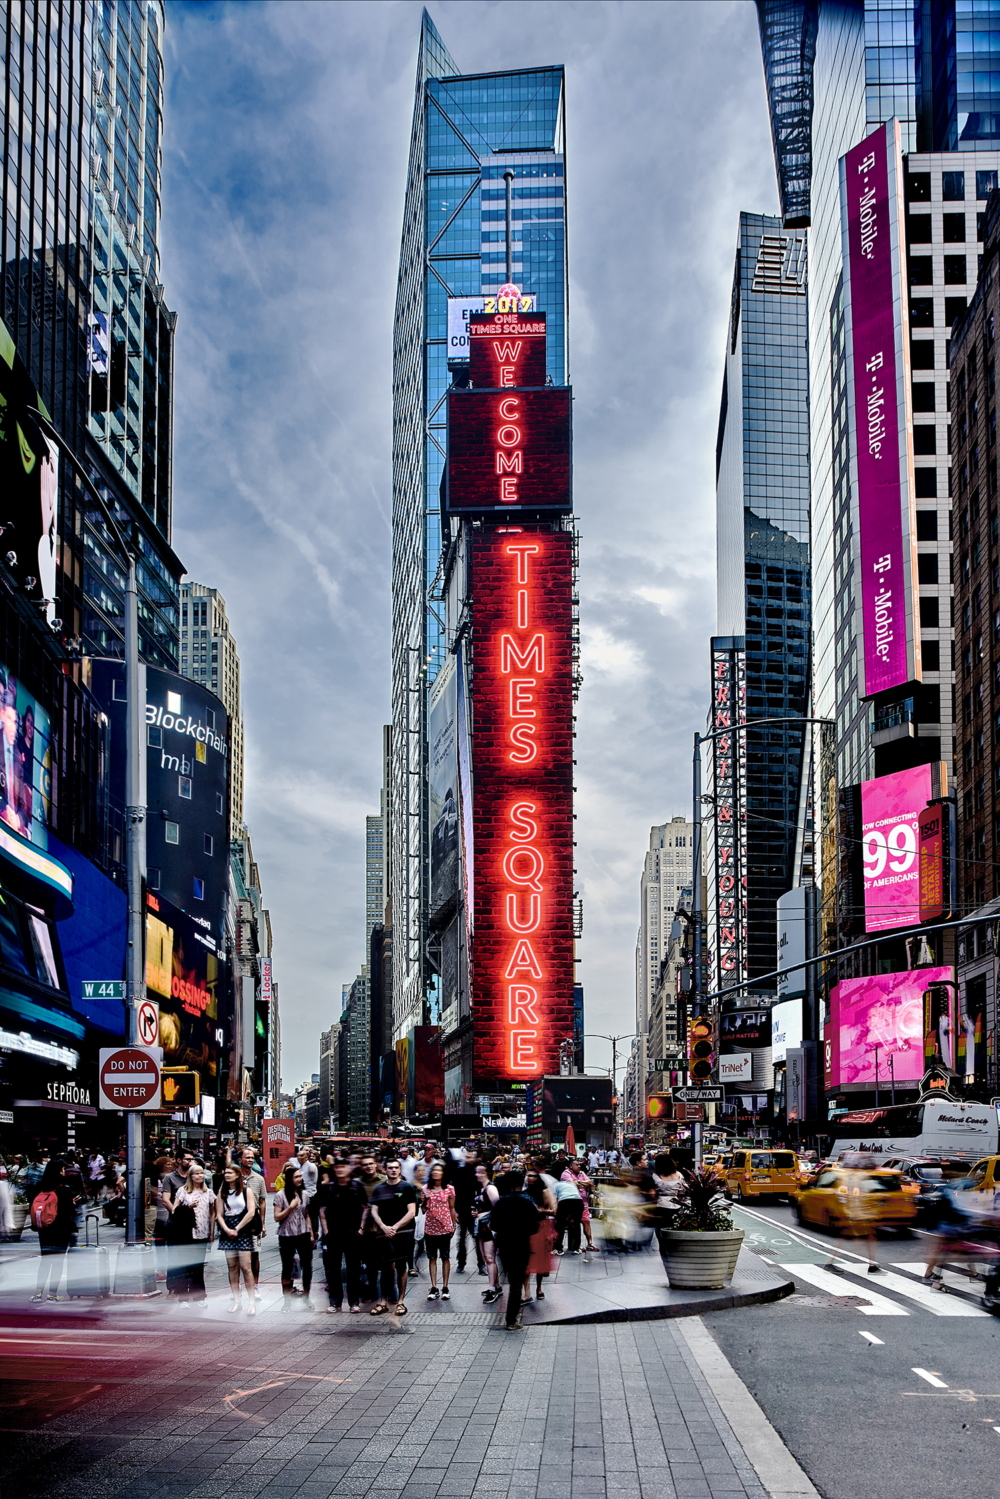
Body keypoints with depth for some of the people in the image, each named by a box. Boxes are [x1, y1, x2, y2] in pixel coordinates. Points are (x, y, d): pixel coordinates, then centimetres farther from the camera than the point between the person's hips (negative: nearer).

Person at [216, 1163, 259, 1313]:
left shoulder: (247, 1191, 1)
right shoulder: (222, 1193, 11)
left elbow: (251, 1213, -8)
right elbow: (219, 1215, 6)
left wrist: (237, 1229, -10)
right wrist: (227, 1230, -10)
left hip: (243, 1232, -4)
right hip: (227, 1232, 4)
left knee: (246, 1267, -10)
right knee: (232, 1268, 2)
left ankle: (251, 1302, -9)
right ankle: (236, 1301, 6)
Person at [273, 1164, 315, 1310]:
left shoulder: (304, 1194, 5)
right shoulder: (280, 1195, -8)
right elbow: (277, 1217, -9)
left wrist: (311, 1233, 10)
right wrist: (290, 1207, -19)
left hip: (303, 1235, 3)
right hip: (287, 1237, -3)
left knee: (307, 1266, 3)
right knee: (287, 1268, 5)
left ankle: (306, 1297, 18)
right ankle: (287, 1300, 14)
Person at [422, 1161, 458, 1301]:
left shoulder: (449, 1189, -2)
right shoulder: (425, 1188, 2)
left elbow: (452, 1209, 4)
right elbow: (423, 1208, 5)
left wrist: (454, 1225, 6)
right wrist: (424, 1201, -13)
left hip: (445, 1228, -2)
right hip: (430, 1228, 2)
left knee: (445, 1258, 4)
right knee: (432, 1258, 5)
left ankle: (445, 1288, 10)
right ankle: (433, 1288, 9)